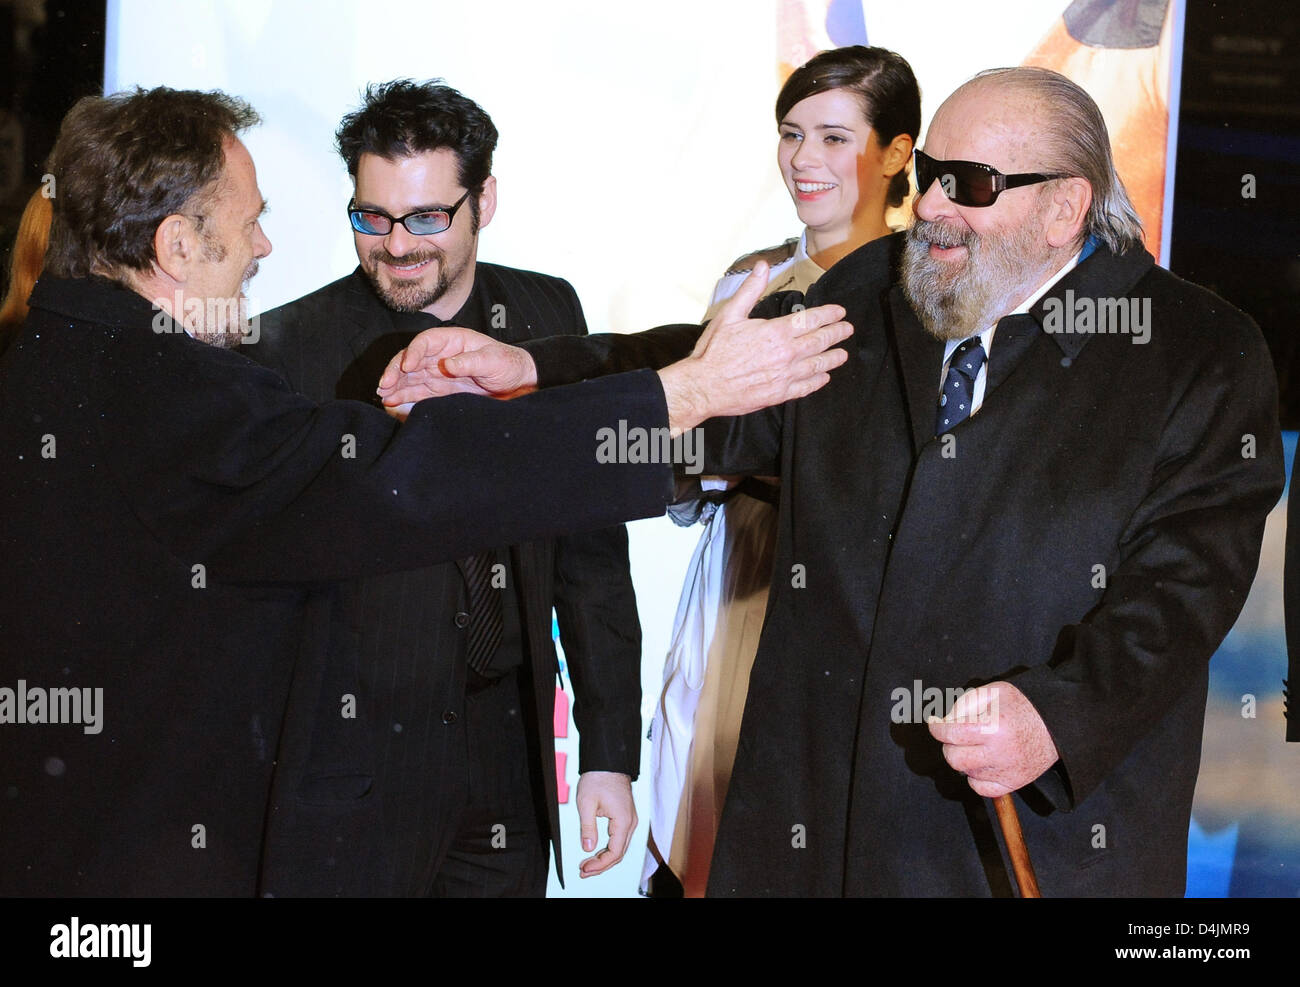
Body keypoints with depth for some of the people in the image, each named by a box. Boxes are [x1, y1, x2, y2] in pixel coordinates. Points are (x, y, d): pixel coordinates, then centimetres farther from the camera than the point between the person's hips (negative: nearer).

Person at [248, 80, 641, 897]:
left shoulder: (547, 314, 4)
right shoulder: (292, 347, -7)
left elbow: (591, 551, 7)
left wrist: (610, 753, 5)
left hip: (510, 751, 3)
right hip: (353, 774, -3)